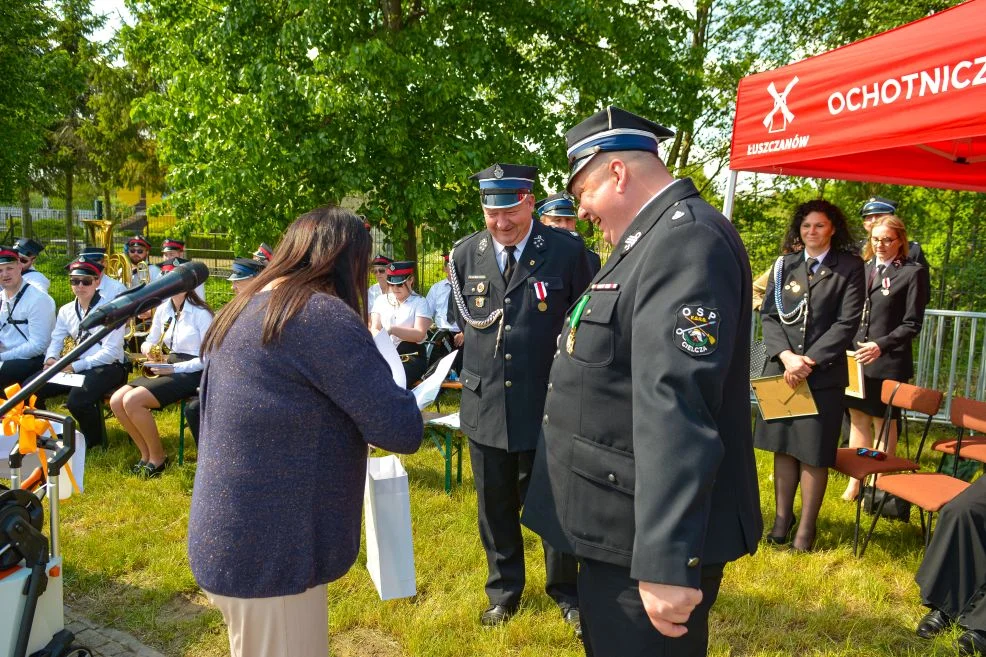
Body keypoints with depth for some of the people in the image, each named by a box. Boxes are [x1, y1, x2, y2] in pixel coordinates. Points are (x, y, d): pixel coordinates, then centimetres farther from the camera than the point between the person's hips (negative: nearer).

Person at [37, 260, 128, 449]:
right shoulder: (66, 310, 10)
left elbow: (111, 351, -18)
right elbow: (56, 340, 14)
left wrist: (76, 366, -23)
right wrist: (51, 358, -11)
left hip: (108, 367, -7)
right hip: (76, 367, 7)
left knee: (77, 400, -32)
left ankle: (94, 439, -2)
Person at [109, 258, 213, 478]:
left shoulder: (201, 313, -11)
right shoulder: (163, 309, 9)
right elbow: (149, 342, 17)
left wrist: (174, 368, -21)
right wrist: (148, 348, -8)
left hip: (190, 373, -7)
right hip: (166, 370, 7)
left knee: (132, 401, -24)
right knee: (116, 401, -12)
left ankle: (158, 457, -5)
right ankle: (146, 453, 4)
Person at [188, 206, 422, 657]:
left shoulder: (241, 309, 9)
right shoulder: (322, 314, -19)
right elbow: (402, 430, -20)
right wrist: (389, 391, 0)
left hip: (228, 540, 9)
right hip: (268, 552, -9)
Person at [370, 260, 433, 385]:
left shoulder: (420, 302, 2)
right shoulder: (381, 300, 15)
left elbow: (419, 335, -10)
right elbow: (374, 329, 4)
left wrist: (392, 330, -23)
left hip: (411, 356, -3)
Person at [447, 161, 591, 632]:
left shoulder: (566, 251, -9)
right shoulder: (465, 254, 1)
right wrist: (470, 368, 11)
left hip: (548, 406, -3)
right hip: (484, 404, 3)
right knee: (495, 507, 16)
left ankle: (566, 593, 35)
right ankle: (503, 591, 38)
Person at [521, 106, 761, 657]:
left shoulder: (686, 239, -21)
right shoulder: (654, 239, 12)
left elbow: (678, 406, -29)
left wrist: (667, 563, -30)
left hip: (650, 536, -10)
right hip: (622, 524, 10)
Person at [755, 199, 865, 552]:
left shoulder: (850, 268, 0)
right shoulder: (784, 265, 9)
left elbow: (847, 323, -6)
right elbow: (768, 314, 4)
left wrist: (809, 361, -13)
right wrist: (786, 355, -12)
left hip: (824, 373, -3)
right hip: (781, 369, 3)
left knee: (813, 452, 2)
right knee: (783, 446, 10)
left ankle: (806, 527, 15)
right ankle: (782, 516, 23)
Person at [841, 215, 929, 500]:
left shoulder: (914, 272, -3)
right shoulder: (864, 269, 11)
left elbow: (912, 324, -6)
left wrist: (881, 345, -19)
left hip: (888, 361, -5)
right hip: (857, 358, 5)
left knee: (884, 422, 6)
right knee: (858, 418, 11)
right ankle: (855, 481, 21)